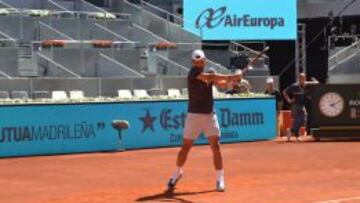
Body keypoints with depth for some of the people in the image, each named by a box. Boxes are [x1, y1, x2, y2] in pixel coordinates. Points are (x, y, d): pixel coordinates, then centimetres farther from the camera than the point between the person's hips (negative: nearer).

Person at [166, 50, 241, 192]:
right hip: (194, 115, -4)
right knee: (185, 147, 2)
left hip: (210, 115, 4)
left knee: (216, 146, -4)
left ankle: (220, 179, 2)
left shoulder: (210, 73, 9)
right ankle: (177, 173, 25)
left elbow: (222, 85, -2)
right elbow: (209, 77, -25)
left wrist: (229, 80, -23)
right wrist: (229, 76, -32)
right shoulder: (193, 72, -9)